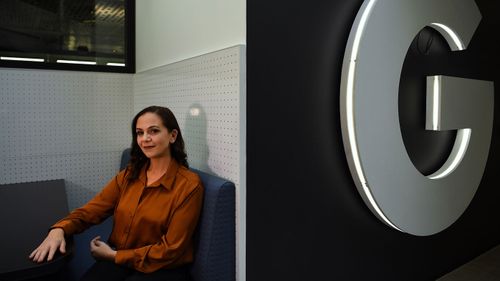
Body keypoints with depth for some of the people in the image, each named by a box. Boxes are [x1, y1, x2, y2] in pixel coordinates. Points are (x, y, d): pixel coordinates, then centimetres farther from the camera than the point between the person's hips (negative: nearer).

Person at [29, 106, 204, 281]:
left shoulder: (189, 184, -13)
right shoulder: (129, 175, 5)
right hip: (118, 261, 4)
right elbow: (93, 209, 1)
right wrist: (59, 229, -18)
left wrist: (114, 255, -9)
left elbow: (170, 250, -12)